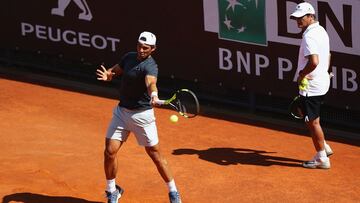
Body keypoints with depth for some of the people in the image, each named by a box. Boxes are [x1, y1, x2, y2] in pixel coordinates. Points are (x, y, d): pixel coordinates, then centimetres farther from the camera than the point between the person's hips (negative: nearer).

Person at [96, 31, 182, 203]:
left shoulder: (150, 66, -21)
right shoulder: (129, 57, 2)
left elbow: (151, 82, -42)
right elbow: (114, 71, 13)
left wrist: (153, 95, -64)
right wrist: (107, 75, -12)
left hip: (141, 115, -6)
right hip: (121, 111, 6)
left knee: (155, 154, 3)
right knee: (110, 152, -2)